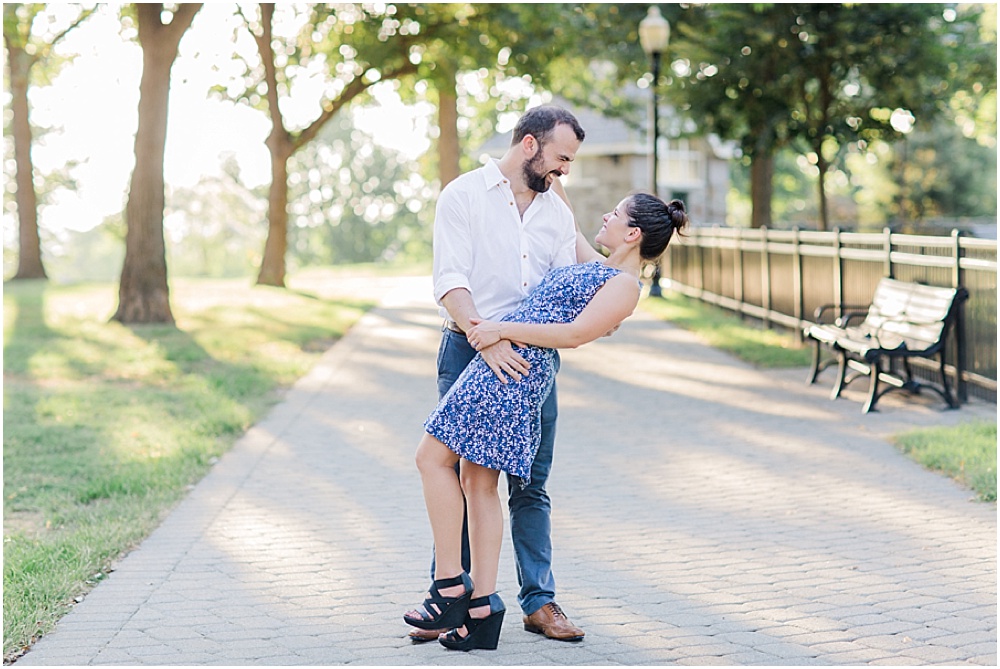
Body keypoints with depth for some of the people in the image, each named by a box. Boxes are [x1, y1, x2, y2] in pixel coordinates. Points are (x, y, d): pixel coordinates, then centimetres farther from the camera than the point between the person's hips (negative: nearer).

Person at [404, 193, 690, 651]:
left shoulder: (623, 285, -8)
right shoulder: (596, 266, 20)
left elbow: (574, 333, -16)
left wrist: (503, 330, -16)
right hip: (504, 364, 10)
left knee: (433, 458, -9)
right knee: (478, 483, 5)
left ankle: (452, 588, -4)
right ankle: (482, 612, 5)